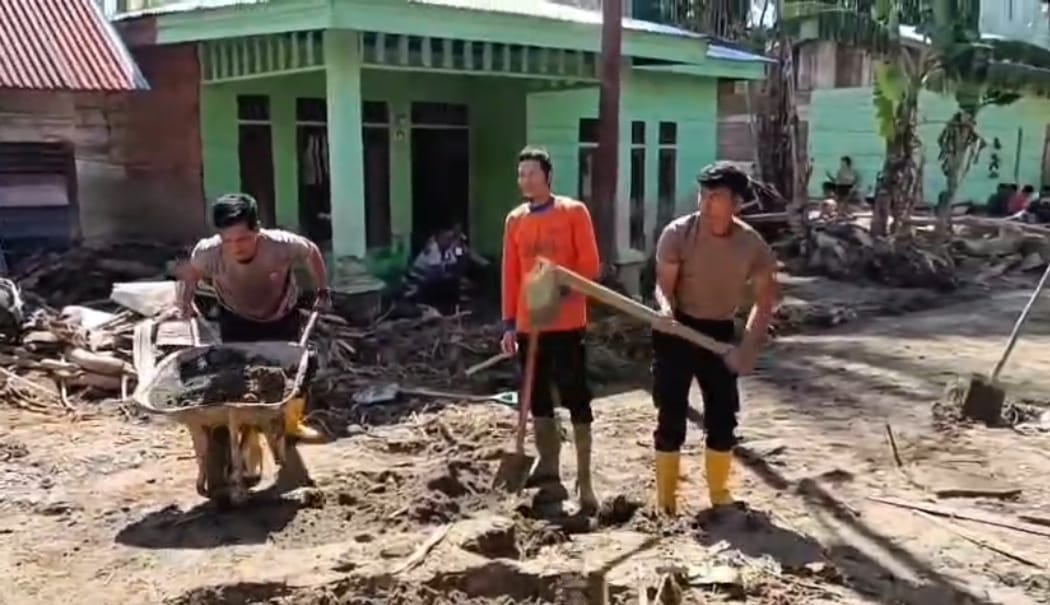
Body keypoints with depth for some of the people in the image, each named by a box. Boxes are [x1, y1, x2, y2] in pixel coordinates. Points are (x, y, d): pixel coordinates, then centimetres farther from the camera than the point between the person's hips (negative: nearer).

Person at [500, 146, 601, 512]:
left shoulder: (574, 212, -2)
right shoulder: (514, 220, 10)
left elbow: (589, 264, -5)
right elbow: (510, 275, 11)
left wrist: (561, 286, -21)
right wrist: (509, 324, 7)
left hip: (567, 323, -4)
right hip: (529, 325, 5)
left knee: (576, 400, 0)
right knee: (539, 402, 10)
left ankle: (584, 482, 8)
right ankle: (551, 478, 21)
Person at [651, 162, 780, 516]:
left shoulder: (752, 245, -8)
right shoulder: (677, 234, -14)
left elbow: (765, 301, -1)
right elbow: (664, 284, -15)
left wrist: (748, 347, -12)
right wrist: (666, 308, -38)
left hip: (720, 333, 3)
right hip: (677, 329, -2)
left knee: (723, 416, 7)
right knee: (671, 416, -2)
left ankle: (719, 493, 27)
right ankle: (665, 500, 11)